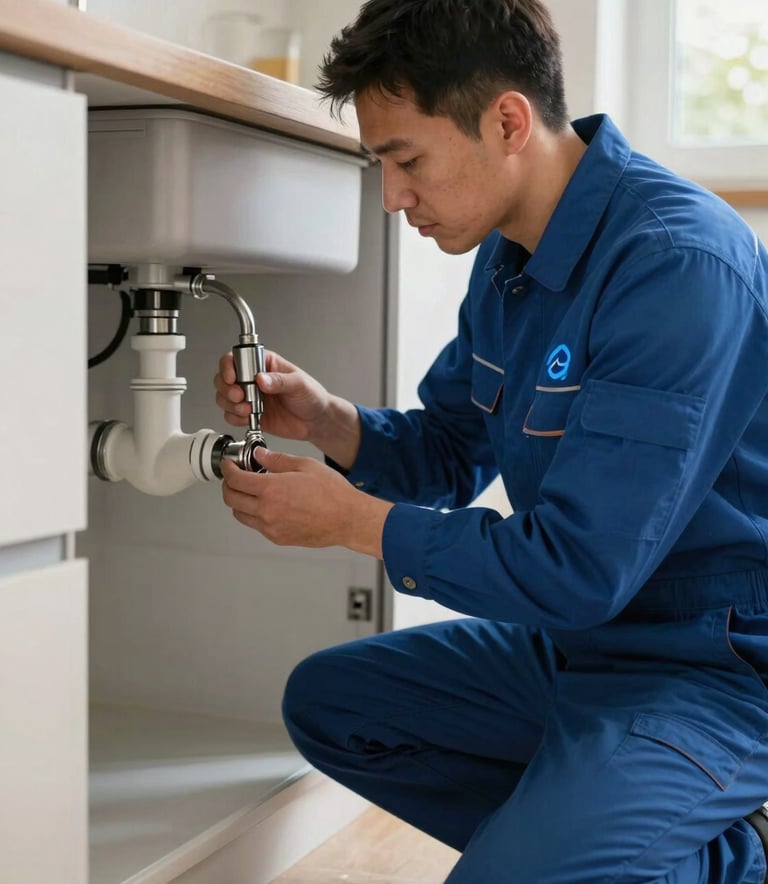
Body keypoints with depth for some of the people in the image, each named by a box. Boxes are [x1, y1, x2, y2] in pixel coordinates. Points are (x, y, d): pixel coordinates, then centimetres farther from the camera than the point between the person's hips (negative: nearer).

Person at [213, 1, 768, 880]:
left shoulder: (678, 266, -26)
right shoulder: (510, 254, 4)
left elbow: (580, 568, -26)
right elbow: (448, 452, 13)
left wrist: (354, 520, -17)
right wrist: (326, 421, -6)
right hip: (575, 633, 10)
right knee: (326, 701, 13)